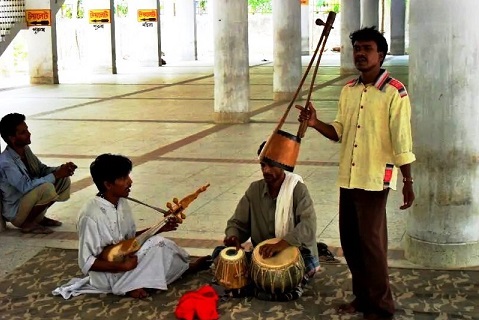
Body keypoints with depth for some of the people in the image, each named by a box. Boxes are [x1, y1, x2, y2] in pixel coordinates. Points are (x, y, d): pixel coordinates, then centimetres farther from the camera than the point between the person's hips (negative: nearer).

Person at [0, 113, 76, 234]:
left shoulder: (25, 149, 0)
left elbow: (42, 170, 8)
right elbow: (26, 186, -32)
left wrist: (61, 169, -12)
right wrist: (56, 175, -27)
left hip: (29, 200, 9)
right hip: (15, 212, -9)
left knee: (64, 180, 2)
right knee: (47, 188, -32)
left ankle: (39, 217, 10)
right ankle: (27, 223, -10)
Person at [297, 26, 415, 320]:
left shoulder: (394, 93, -11)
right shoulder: (348, 90, 10)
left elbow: (402, 142, -12)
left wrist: (408, 182, -14)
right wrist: (315, 123, -5)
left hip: (375, 179, -7)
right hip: (347, 178, 7)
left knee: (372, 244, -3)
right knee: (350, 242, 13)